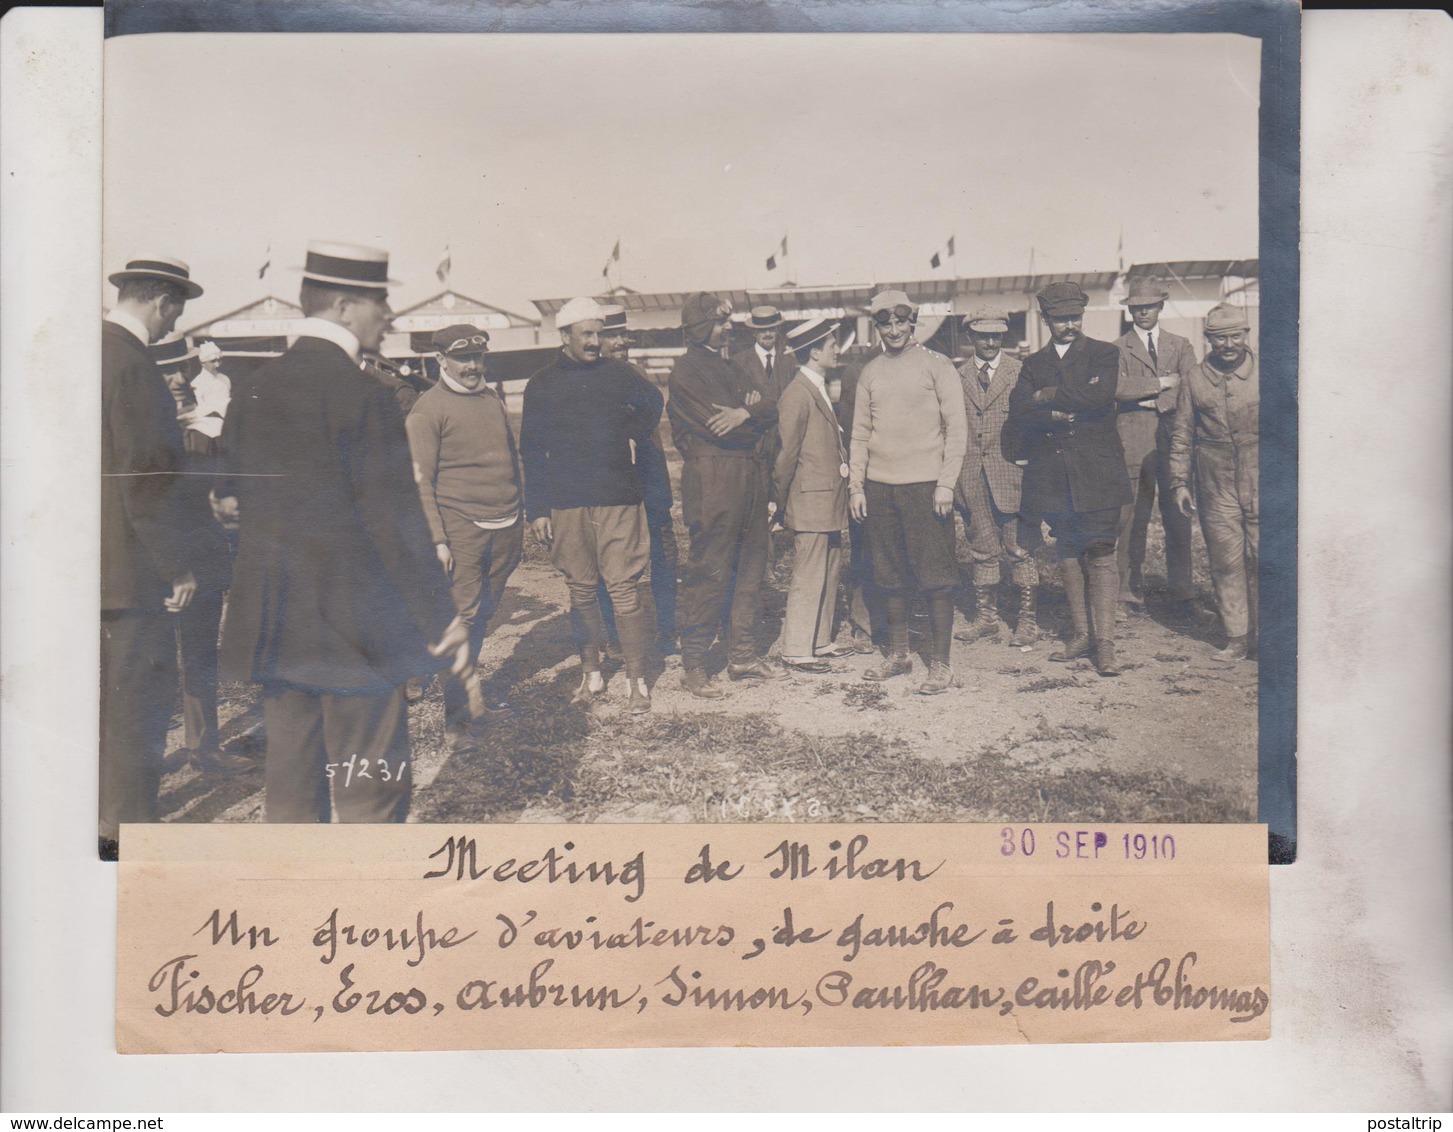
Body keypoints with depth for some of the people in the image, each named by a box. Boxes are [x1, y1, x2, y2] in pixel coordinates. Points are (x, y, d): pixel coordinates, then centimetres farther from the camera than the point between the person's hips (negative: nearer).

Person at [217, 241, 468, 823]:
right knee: (370, 788, 1)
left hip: (270, 618, 7)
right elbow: (394, 519, -16)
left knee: (289, 780, 14)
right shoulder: (361, 394, -15)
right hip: (355, 622, -7)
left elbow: (231, 500, 12)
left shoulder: (251, 389, 7)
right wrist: (443, 616, -11)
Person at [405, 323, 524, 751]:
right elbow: (420, 480, -7)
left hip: (504, 528, 6)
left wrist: (519, 523, 20)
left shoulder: (493, 399, 15)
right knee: (461, 616, -8)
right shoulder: (428, 409, -4)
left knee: (484, 614, 12)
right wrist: (436, 539, -13)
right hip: (462, 528, -6)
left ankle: (468, 687, 29)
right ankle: (455, 718, -4)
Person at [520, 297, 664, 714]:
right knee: (581, 592, 7)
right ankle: (591, 673, 19)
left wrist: (635, 439, 12)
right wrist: (536, 509, 0)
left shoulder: (618, 374, 8)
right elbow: (532, 451, 6)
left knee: (624, 588, -5)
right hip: (566, 504, 1)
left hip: (618, 500, -1)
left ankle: (637, 680, 1)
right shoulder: (542, 385, 7)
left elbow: (653, 402, 26)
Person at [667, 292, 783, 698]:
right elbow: (719, 427, -16)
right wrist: (753, 424, 2)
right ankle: (692, 664, 2)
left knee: (749, 566, 11)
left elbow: (769, 411, 10)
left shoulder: (725, 367, 21)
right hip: (712, 478, -9)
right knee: (709, 571, -6)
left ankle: (742, 655, 19)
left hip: (748, 476, 9)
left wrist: (745, 412, -12)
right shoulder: (686, 371, -6)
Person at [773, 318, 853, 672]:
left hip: (829, 500, 10)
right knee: (809, 577, -4)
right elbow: (786, 454, -14)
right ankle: (797, 651, 4)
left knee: (829, 573, 14)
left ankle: (820, 642, 24)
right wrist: (780, 503, -8)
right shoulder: (797, 394, -16)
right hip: (811, 501, -10)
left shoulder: (820, 390, 16)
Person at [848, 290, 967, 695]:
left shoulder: (936, 365, 0)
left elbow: (957, 429, -3)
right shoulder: (870, 373, 12)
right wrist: (856, 486, 8)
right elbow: (860, 433, 15)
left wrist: (946, 484, -10)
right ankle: (898, 655, 20)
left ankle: (940, 664, 2)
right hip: (879, 487, 4)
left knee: (936, 576, -4)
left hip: (925, 485, -4)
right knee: (890, 576, 9)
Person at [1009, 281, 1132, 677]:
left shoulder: (1104, 354, 6)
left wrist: (1048, 397, -5)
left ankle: (1105, 642, -6)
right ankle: (1080, 633, 17)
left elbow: (1099, 397, -13)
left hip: (1095, 471, -4)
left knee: (1100, 555, -7)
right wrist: (1058, 414, -14)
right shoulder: (1033, 364, 15)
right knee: (1069, 556, 9)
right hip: (1052, 476, 4)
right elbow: (1017, 413, -1)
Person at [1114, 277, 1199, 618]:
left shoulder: (1180, 346, 17)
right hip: (1134, 443, -2)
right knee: (1132, 520, -2)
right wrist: (1162, 383, -8)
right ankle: (1130, 590, 7)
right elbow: (1117, 387, -9)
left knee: (1178, 520, 0)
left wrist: (1155, 400, -10)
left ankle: (1182, 594, 6)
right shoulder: (1118, 349, 9)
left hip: (1174, 440, 2)